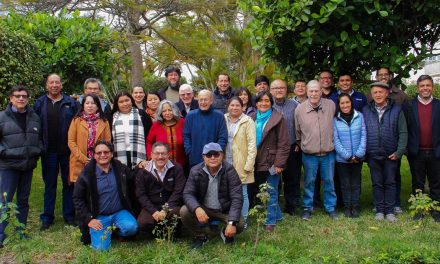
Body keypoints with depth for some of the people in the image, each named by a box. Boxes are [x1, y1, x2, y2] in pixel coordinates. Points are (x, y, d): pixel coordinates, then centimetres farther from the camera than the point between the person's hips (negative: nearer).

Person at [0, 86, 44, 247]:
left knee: (23, 199, 14)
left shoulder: (34, 117, 7)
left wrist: (39, 150, 2)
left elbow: (39, 137, 17)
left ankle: (21, 231, 26)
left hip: (28, 165, 4)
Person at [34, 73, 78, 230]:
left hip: (67, 151, -1)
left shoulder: (70, 103, 1)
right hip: (49, 151, 1)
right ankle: (47, 218, 18)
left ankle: (69, 216, 19)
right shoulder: (40, 103, 5)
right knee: (49, 185, 10)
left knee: (69, 184, 8)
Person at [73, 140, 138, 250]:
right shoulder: (86, 174, -6)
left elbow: (131, 185, 15)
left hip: (120, 212, 1)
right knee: (101, 247, -19)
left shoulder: (121, 169, -1)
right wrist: (89, 219, -8)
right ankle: (107, 232, 17)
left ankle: (117, 231, 8)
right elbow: (77, 198, -1)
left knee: (131, 228, -28)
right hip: (99, 216, -1)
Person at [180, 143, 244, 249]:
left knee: (239, 224, -28)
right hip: (203, 209, 2)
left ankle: (226, 233, 11)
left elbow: (236, 198, -19)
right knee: (184, 211, -24)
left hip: (225, 210, -1)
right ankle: (201, 236, 4)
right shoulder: (195, 171, -10)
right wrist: (196, 208, -36)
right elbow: (188, 193, -12)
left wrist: (232, 223, -31)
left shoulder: (229, 171, -16)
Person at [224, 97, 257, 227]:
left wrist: (249, 165, -13)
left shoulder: (247, 121, -5)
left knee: (242, 193, 4)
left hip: (241, 165, -3)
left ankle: (243, 220, 16)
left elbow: (252, 144, -8)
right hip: (226, 164, 4)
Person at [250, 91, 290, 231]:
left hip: (271, 163, -5)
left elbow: (283, 143, -11)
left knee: (271, 193, 2)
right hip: (257, 163, 6)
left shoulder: (278, 119, -7)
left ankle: (271, 221, 14)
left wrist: (279, 163, -16)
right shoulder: (252, 118, 8)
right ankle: (277, 214, 32)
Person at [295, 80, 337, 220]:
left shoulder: (331, 105, -5)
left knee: (329, 181, 12)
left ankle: (331, 208, 27)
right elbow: (297, 132, 6)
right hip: (309, 155, -1)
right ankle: (307, 208, 25)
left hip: (328, 153, 1)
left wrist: (333, 143, 13)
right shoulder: (299, 109, -7)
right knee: (309, 182, 10)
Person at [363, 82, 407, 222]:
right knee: (377, 183, 9)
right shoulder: (366, 111, 4)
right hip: (373, 155, 1)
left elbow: (403, 132, -1)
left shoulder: (396, 110, -1)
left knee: (390, 183, 6)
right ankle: (379, 210, 18)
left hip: (391, 155, -1)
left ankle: (390, 211, 15)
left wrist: (399, 151, -9)